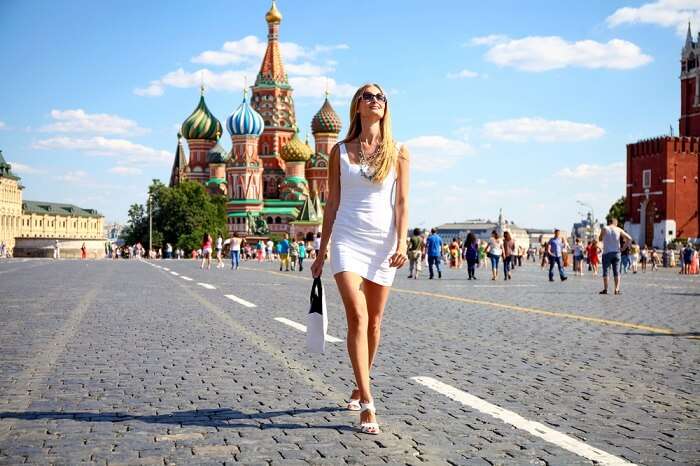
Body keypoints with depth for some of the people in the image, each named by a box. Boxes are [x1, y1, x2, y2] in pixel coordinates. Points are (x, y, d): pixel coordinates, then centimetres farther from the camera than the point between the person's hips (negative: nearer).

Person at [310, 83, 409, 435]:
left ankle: (360, 387, 28)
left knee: (373, 321, 8)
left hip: (383, 241, 1)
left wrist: (402, 243, -11)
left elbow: (402, 202, 2)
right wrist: (321, 251, 8)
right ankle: (367, 405, -17)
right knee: (357, 317, -15)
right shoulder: (340, 151, 7)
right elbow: (332, 203, 9)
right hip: (348, 238, -1)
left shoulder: (397, 153, 6)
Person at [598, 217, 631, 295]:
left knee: (605, 271, 5)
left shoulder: (604, 229, 0)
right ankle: (617, 289, -4)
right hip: (616, 253, 2)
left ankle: (605, 289, 0)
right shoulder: (619, 230, 4)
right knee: (616, 272, 4)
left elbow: (600, 239, 12)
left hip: (607, 253, -2)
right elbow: (629, 238, 0)